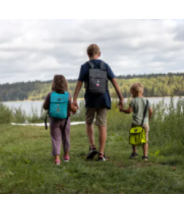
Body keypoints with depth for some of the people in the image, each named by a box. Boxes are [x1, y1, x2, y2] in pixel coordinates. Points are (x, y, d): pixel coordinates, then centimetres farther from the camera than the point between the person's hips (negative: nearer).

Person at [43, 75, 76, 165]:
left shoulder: (50, 95, -10)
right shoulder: (67, 95, -12)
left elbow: (45, 107, -2)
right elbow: (71, 107, -19)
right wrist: (74, 110, 3)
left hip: (54, 120, -1)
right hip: (65, 119, 1)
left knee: (56, 139, 2)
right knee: (65, 137, 19)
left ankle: (57, 157, -14)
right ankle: (66, 155, 34)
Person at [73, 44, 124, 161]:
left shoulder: (85, 66, 0)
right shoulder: (105, 65, 5)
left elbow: (79, 83, -5)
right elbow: (114, 81, -1)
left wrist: (74, 99, -4)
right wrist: (121, 98, 1)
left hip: (91, 99, -1)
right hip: (103, 99, 1)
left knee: (89, 123, 19)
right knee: (102, 126, 1)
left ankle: (92, 147, 3)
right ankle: (101, 154, 1)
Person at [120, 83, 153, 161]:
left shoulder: (133, 101, -5)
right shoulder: (146, 101, 5)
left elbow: (129, 111, -6)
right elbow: (151, 111, 5)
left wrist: (122, 110, 11)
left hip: (136, 123, -2)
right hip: (145, 123, 2)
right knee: (145, 140, 3)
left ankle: (134, 152, 11)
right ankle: (145, 155, -2)